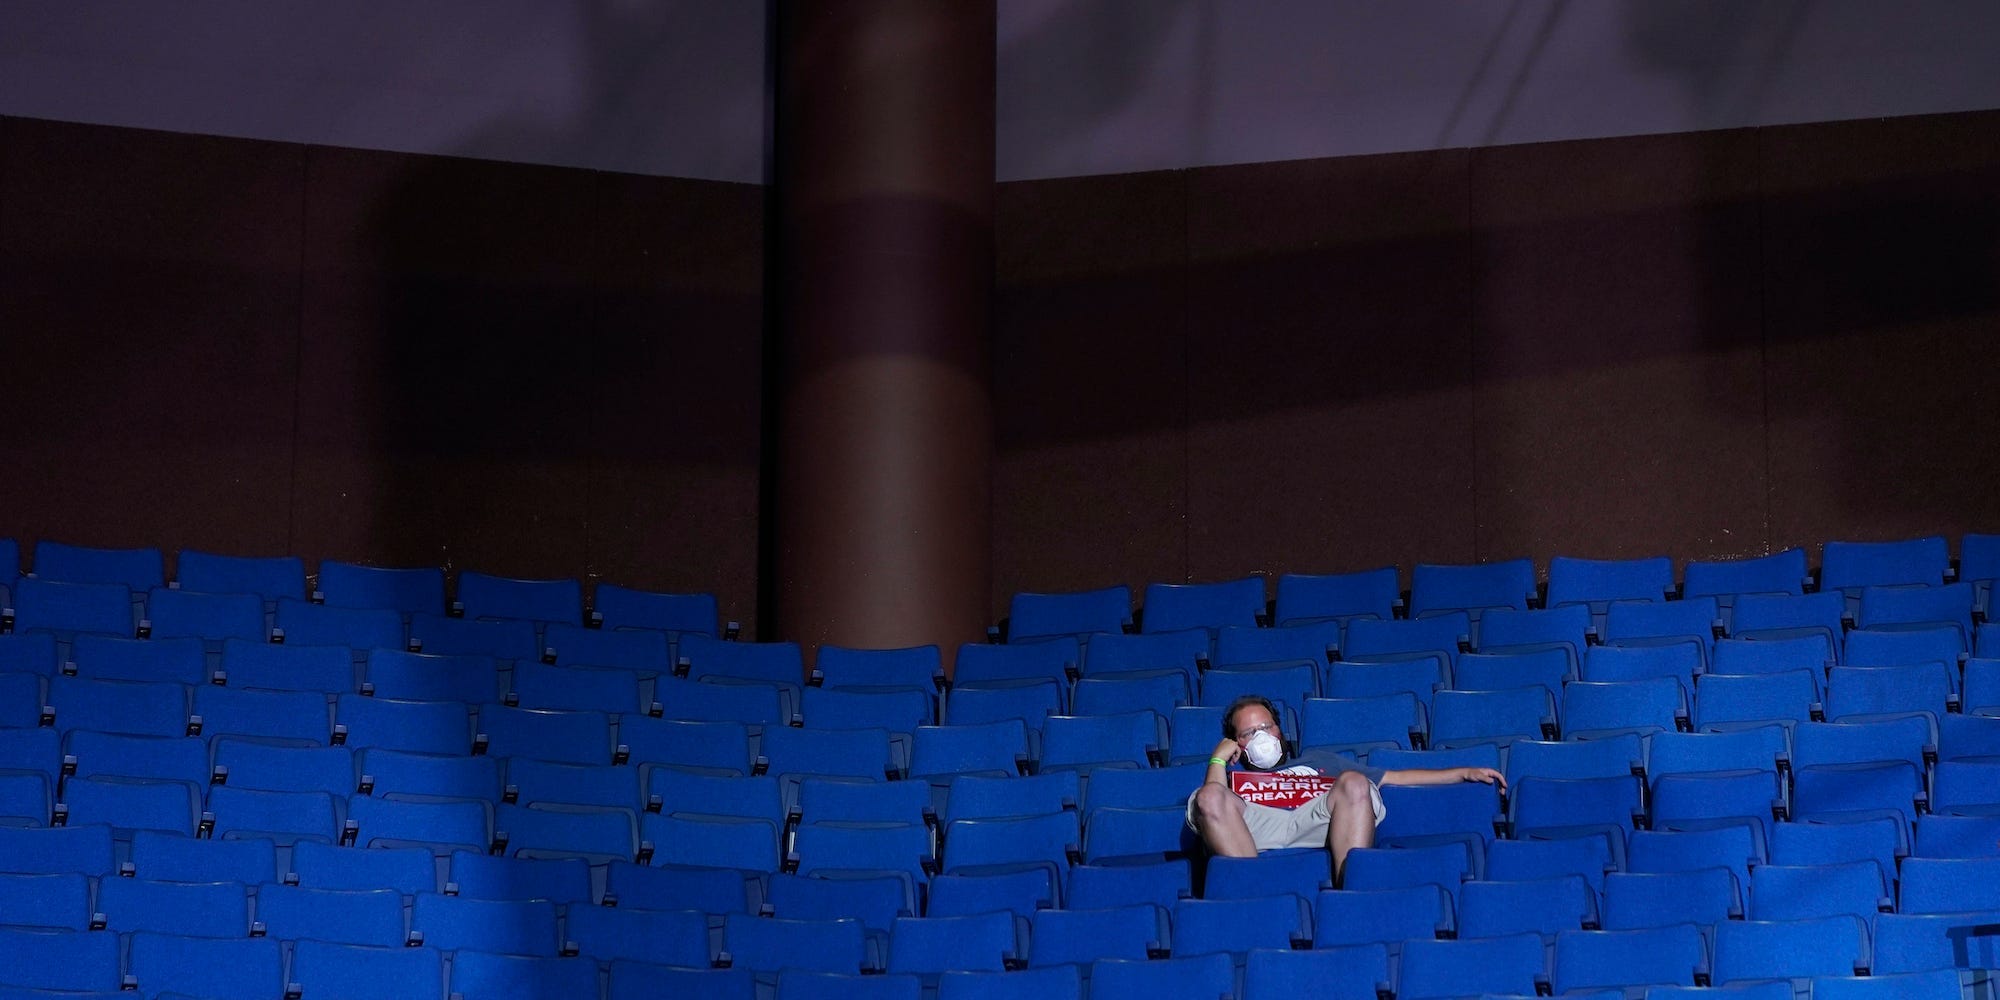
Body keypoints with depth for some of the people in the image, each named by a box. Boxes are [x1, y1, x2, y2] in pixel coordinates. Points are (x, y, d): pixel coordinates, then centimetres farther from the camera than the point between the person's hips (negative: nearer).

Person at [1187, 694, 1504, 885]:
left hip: (1321, 828, 1)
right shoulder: (1231, 775, 37)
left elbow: (1394, 778, 34)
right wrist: (1219, 760, 18)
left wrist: (1465, 773, 27)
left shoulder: (1319, 762, 43)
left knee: (1353, 782, -29)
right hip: (1256, 835, -1)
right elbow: (1211, 808, 12)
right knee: (1209, 796, -30)